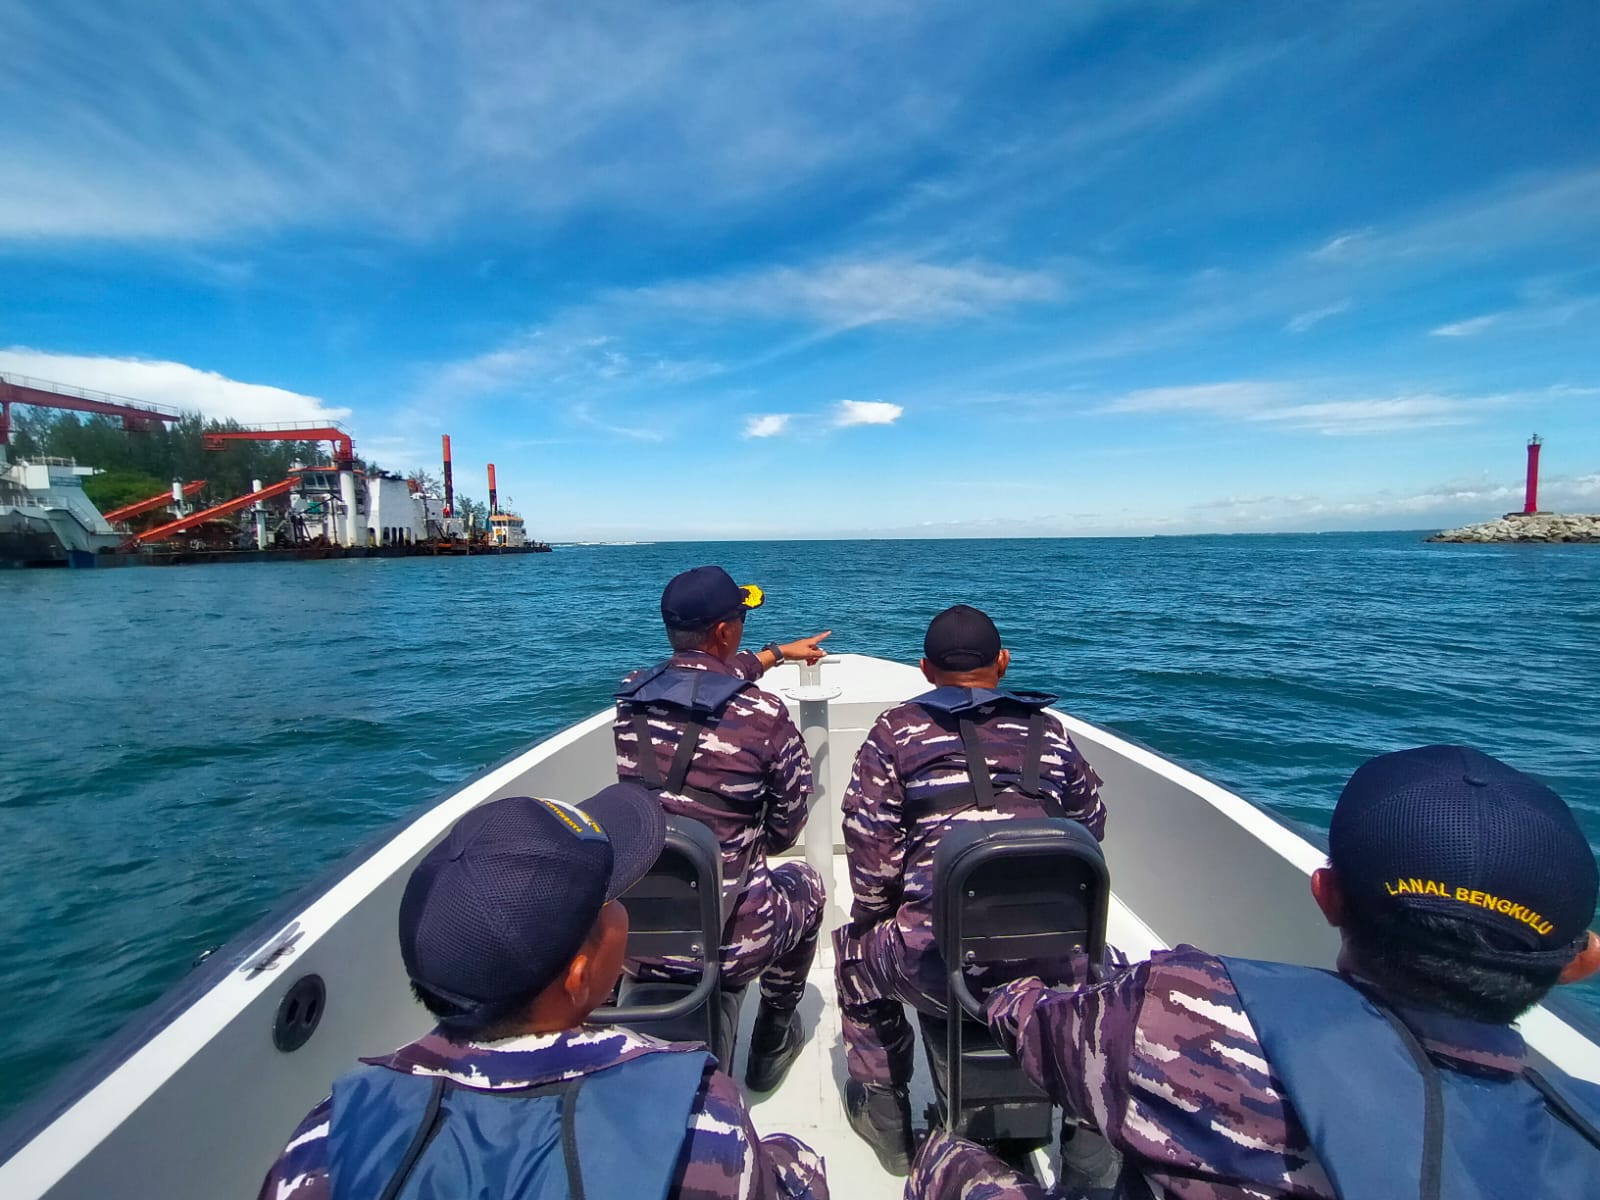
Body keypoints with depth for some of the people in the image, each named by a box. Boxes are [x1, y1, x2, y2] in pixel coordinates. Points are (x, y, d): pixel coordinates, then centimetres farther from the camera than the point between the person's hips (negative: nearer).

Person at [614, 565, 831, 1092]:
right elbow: (788, 826, -1)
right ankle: (771, 1044, 42)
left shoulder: (630, 694, -2)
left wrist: (776, 653, 35)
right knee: (805, 884, 28)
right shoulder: (764, 714, -17)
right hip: (727, 945, -4)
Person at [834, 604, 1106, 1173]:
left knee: (856, 949, 29)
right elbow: (1089, 828, 14)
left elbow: (869, 847, -3)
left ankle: (885, 1118, 36)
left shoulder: (897, 730, -1)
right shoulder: (1050, 732, 8)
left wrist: (875, 915, 16)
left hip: (939, 965, -3)